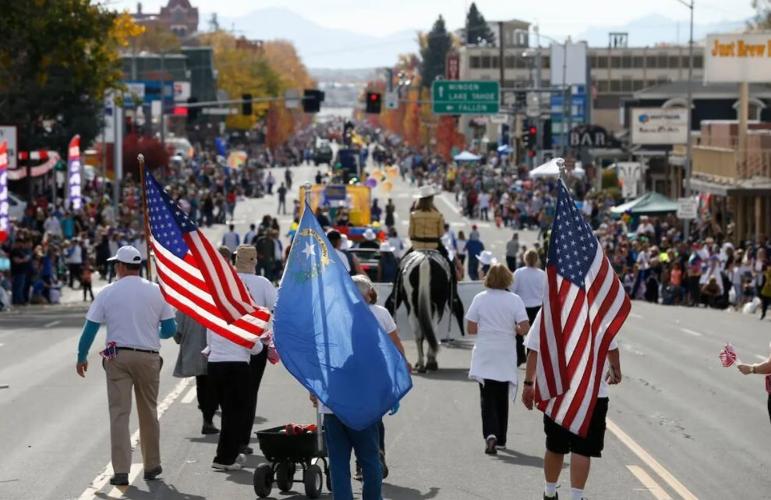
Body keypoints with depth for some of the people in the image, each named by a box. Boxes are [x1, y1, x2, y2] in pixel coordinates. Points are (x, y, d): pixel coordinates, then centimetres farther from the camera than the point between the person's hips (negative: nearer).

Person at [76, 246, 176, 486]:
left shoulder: (108, 293, -2)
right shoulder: (156, 292, 2)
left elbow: (90, 328, -1)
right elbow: (170, 330, 3)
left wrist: (82, 357, 12)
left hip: (117, 356, -1)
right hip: (148, 357, 2)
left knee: (119, 414, -1)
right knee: (149, 414, 15)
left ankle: (121, 471, -8)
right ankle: (152, 466, 25)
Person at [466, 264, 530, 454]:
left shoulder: (480, 299, -3)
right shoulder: (514, 300, -5)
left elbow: (470, 329, -3)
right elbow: (524, 328, -11)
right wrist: (513, 330, 10)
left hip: (484, 356, -1)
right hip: (506, 356, 1)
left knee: (487, 398, -1)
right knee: (502, 397, 16)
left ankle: (490, 434, -23)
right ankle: (500, 439, 25)